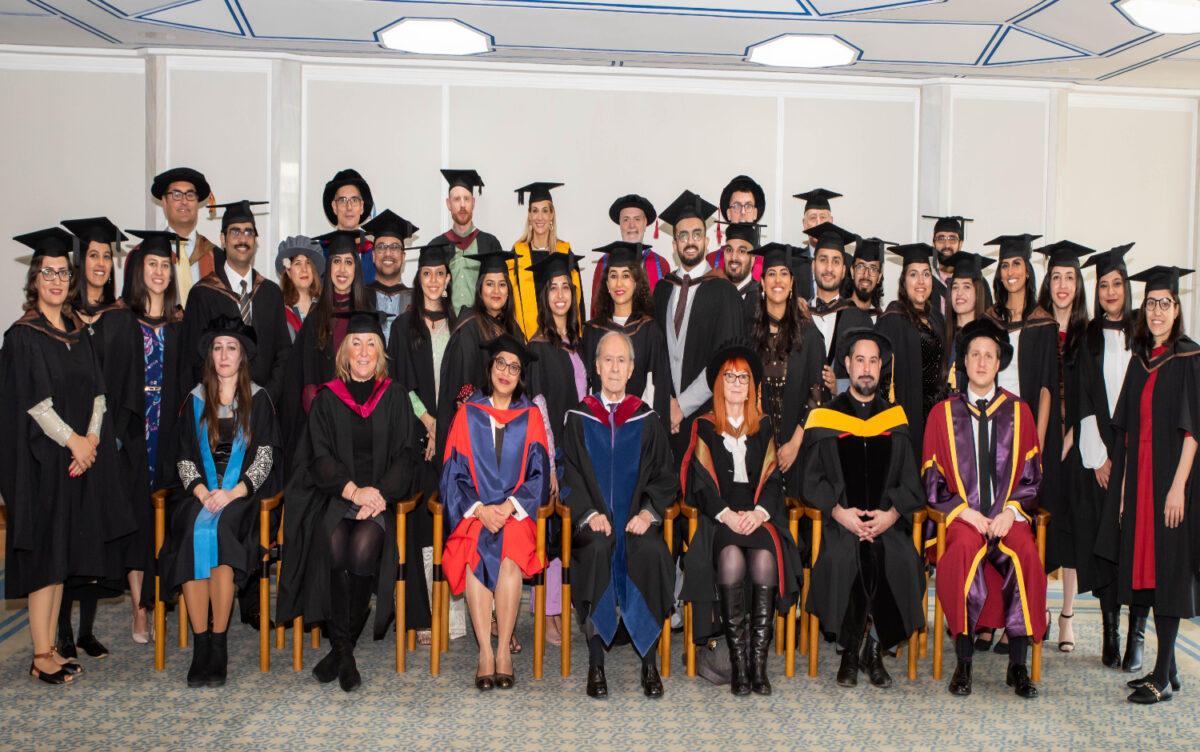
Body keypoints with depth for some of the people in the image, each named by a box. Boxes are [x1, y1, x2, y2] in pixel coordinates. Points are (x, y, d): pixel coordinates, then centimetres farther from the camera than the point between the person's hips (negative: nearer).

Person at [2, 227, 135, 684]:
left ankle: (50, 649, 16)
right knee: (44, 552, -3)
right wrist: (72, 439, -14)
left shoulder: (79, 333, 13)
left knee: (63, 554, 8)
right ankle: (41, 657, 3)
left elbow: (97, 391, 8)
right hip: (41, 460, -6)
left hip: (81, 455, 6)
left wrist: (91, 438, -6)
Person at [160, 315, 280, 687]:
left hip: (244, 494, -2)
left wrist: (233, 493, -15)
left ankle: (219, 645, -25)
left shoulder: (258, 399, 9)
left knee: (219, 528, -32)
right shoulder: (195, 401, 15)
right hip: (201, 492, 2)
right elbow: (184, 457, 9)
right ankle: (201, 645, -25)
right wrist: (202, 492, -10)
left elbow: (266, 456, 0)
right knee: (192, 533, -29)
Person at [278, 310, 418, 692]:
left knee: (363, 545, -29)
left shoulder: (395, 397, 10)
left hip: (380, 494, 0)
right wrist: (353, 490, -15)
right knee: (333, 544, -30)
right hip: (333, 494, 0)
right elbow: (320, 458, 2)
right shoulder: (327, 398, 10)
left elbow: (405, 456, 5)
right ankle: (342, 647, -16)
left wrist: (379, 494, -13)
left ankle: (342, 646, -13)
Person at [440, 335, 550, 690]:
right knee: (475, 552, -30)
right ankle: (486, 652, -24)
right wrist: (480, 508, -12)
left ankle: (503, 651, -22)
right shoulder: (468, 414, 9)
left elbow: (538, 474, 3)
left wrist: (508, 506, -12)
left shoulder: (531, 417, 9)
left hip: (517, 511, 0)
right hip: (474, 510, 0)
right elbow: (454, 474, 4)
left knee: (511, 555, -30)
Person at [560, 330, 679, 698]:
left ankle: (649, 661, -20)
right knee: (599, 549, -34)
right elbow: (569, 476, 5)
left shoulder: (648, 421, 13)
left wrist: (648, 513, -9)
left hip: (637, 518, 1)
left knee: (650, 551, -32)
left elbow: (664, 477, 9)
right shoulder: (577, 419, 11)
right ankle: (596, 663, -25)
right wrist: (590, 513, -12)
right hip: (594, 519, 0)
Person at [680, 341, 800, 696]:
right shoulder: (704, 427, 13)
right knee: (731, 556, -33)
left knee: (765, 557, -31)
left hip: (758, 512, 1)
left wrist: (758, 512, -10)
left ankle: (759, 660, -26)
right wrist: (727, 514, -14)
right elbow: (702, 482, 3)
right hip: (717, 513, -1)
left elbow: (772, 477, 9)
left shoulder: (763, 427, 19)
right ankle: (738, 662, -27)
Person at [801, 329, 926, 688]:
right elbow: (812, 479, 3)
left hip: (888, 521, 1)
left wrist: (892, 514, -8)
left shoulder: (895, 419, 14)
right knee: (841, 557, -31)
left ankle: (874, 650, -5)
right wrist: (839, 511, -13)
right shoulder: (823, 418, 8)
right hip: (840, 520, -1)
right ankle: (851, 652, -7)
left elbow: (911, 481, 10)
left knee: (900, 559, -28)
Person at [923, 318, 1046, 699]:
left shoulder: (1019, 412, 13)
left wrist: (1009, 512, -8)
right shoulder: (943, 413, 10)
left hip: (1008, 515, 1)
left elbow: (1031, 474, 10)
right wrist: (966, 513, -10)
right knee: (966, 548, -35)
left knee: (1025, 552, -32)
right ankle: (963, 662, -26)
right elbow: (933, 480, 6)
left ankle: (1018, 664, -22)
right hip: (960, 515, -1)